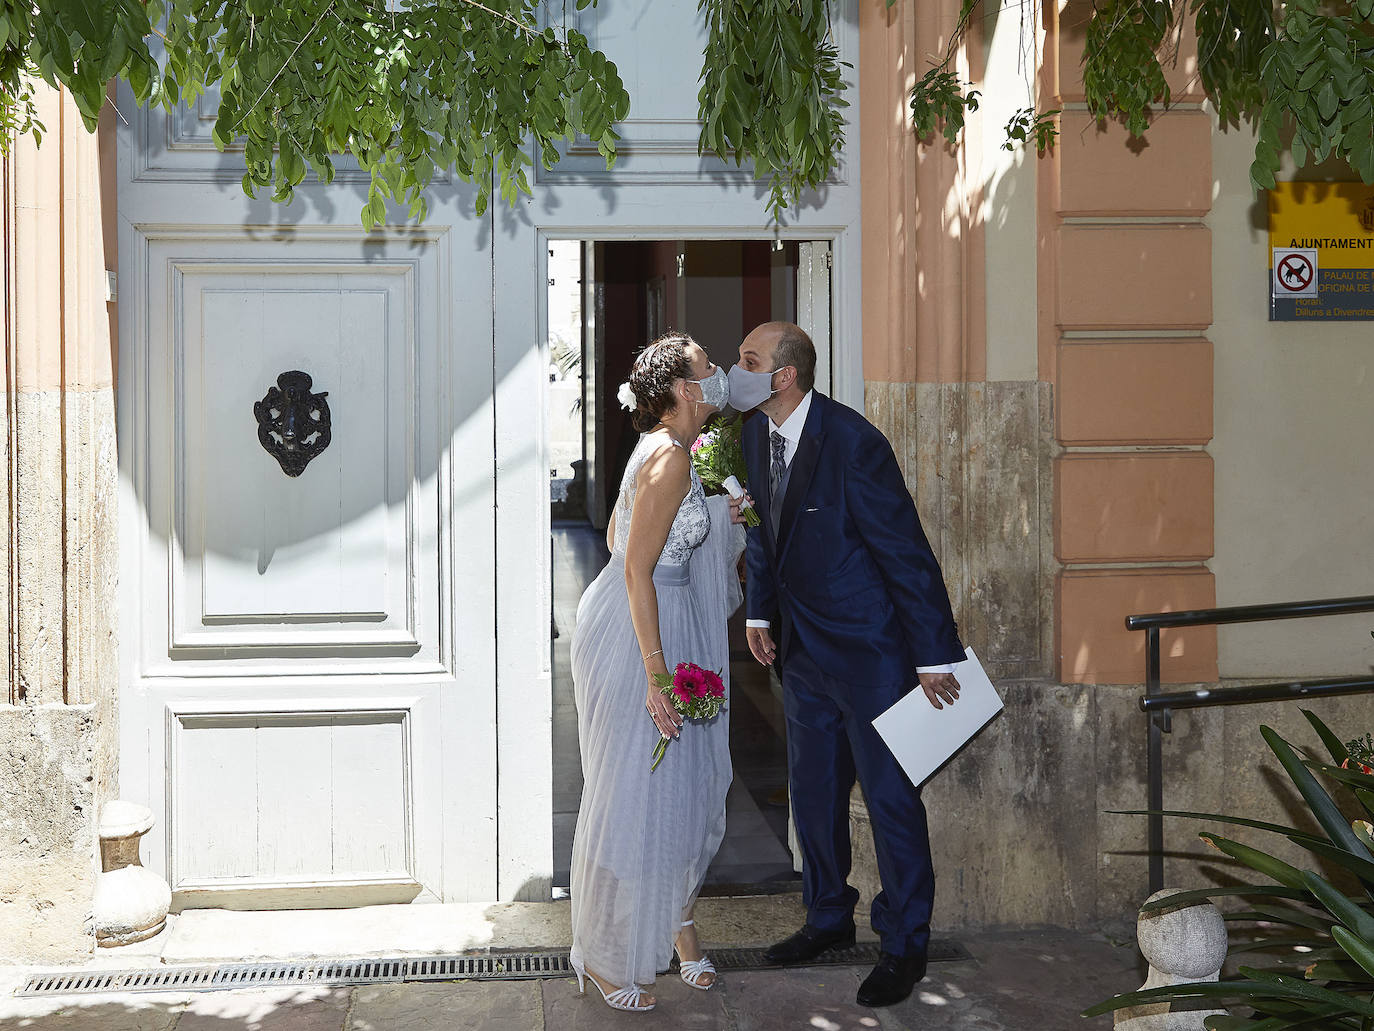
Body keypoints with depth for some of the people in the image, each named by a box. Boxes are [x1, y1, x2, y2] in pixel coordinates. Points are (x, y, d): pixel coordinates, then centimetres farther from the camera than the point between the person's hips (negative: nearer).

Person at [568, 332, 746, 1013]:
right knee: (632, 792, 0)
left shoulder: (669, 451, 10)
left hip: (671, 628, 10)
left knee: (686, 784, 16)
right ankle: (604, 959, 14)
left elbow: (618, 535, 18)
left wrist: (713, 516, 16)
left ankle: (674, 918, 33)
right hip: (637, 638, -10)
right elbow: (636, 570, -23)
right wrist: (656, 675, -24)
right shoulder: (670, 457, -20)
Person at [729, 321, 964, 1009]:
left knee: (890, 797, 1)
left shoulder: (853, 442, -23)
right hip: (803, 646, 8)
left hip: (871, 649, -7)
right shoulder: (755, 437, 1)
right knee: (812, 792, 16)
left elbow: (907, 552, -20)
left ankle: (904, 945, 16)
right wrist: (758, 613, 13)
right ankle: (829, 918, 35)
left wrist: (934, 656, -19)